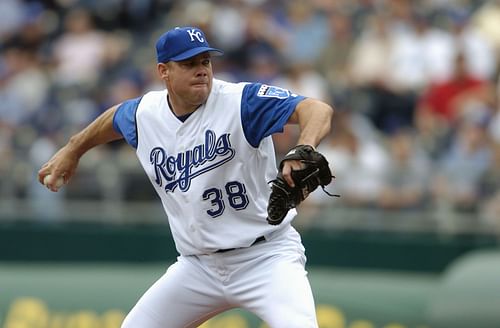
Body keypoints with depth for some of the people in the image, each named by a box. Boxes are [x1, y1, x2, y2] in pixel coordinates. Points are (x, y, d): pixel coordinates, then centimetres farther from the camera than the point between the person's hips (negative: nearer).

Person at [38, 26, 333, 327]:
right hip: (198, 266, 6)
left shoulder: (241, 102, -17)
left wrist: (303, 153, -49)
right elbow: (117, 117, 26)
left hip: (266, 256, -6)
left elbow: (318, 110, -29)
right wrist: (73, 150, 36)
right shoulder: (145, 113, 1)